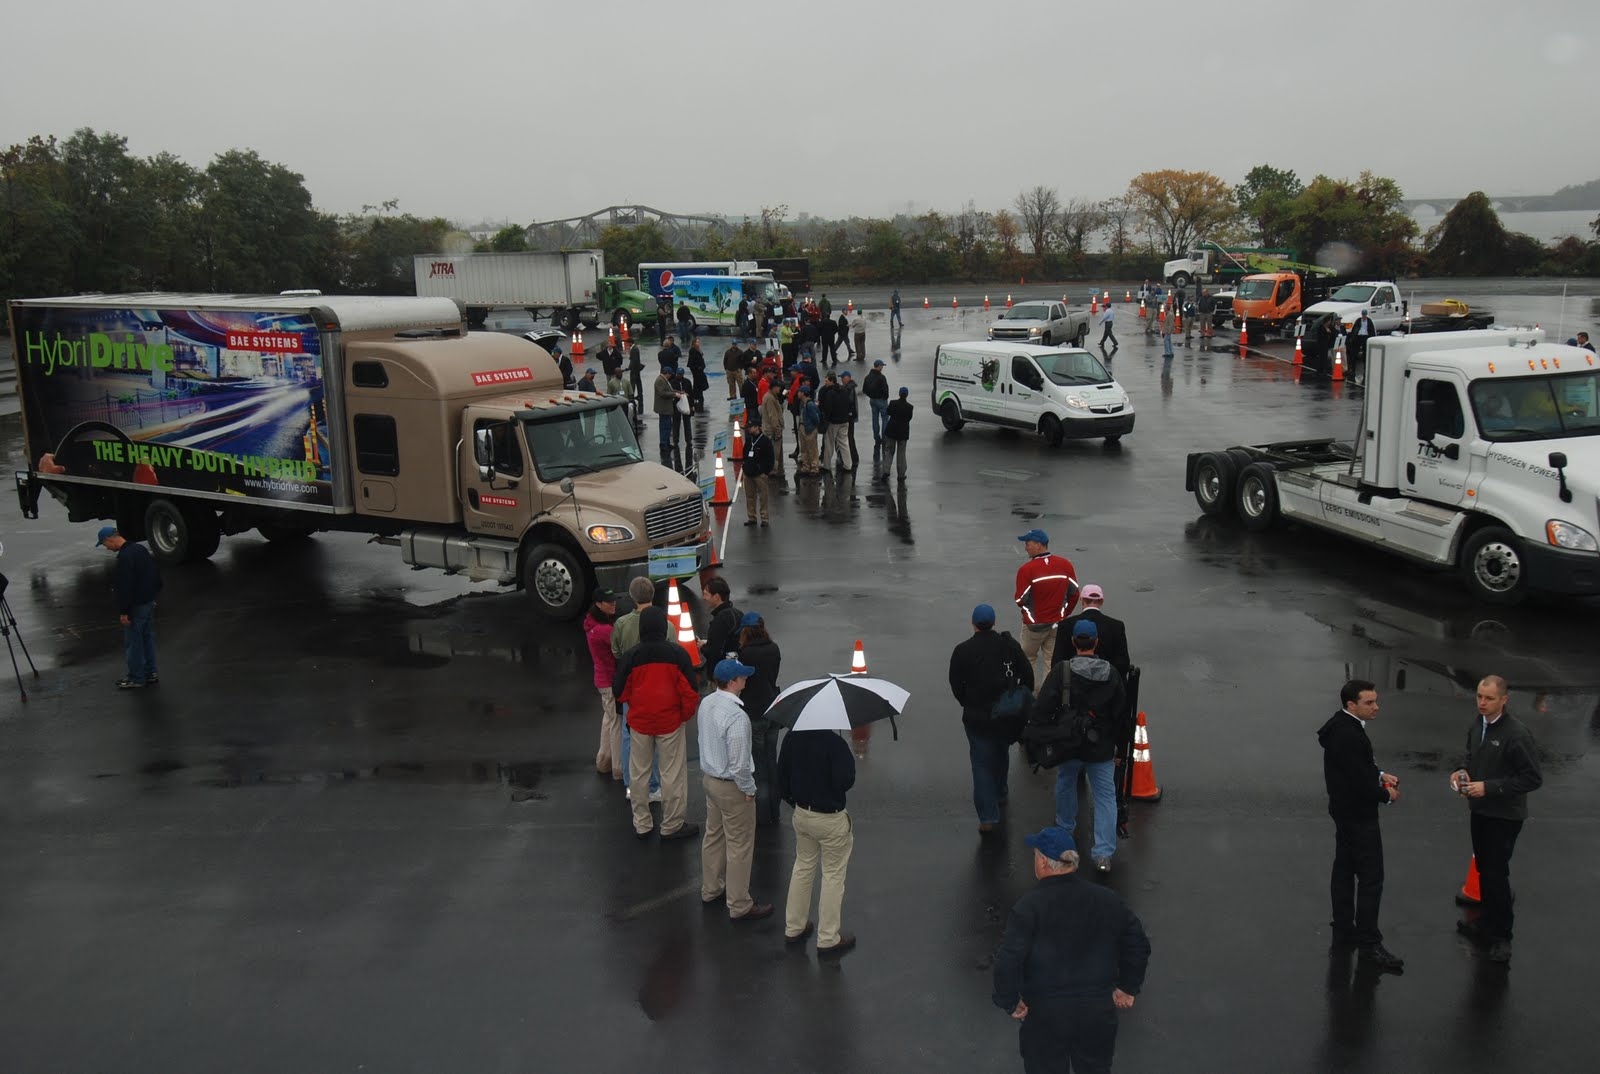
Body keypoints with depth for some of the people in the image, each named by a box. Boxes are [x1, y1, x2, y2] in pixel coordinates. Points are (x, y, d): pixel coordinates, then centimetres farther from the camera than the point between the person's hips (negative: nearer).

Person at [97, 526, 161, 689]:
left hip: (136, 606, -9)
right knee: (147, 638, 17)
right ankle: (150, 673, 25)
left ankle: (136, 678, 10)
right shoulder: (140, 548, 8)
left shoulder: (125, 557, -22)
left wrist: (124, 612, -19)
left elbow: (125, 587, -24)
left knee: (133, 642, 2)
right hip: (149, 601, 9)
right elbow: (155, 572, 16)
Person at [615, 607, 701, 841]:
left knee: (639, 773, 15)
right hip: (670, 722, -2)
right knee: (672, 775, 8)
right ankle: (671, 826, 14)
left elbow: (621, 692, 0)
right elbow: (690, 690, -9)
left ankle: (642, 825, 22)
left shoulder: (630, 656, -8)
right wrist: (686, 714, 7)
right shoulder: (677, 653, -11)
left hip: (639, 723, 2)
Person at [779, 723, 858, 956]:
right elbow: (845, 781, -25)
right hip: (830, 819, -6)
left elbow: (782, 773, 3)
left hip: (801, 813, 6)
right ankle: (828, 939, 16)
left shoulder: (792, 737, -5)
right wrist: (849, 759, -7)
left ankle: (793, 928, 32)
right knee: (833, 875, 8)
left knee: (803, 866, 22)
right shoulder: (834, 742, -26)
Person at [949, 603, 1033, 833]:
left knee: (981, 763, 1)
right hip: (1008, 715, 3)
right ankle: (1000, 795, 46)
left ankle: (988, 818, -5)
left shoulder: (962, 651, -9)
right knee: (1001, 755, 26)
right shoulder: (1009, 644, -4)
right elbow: (1027, 675, 0)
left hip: (977, 717, -3)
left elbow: (956, 685, -3)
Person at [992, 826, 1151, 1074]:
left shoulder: (1029, 906, -18)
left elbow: (1007, 960, -24)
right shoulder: (1108, 900, -4)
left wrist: (1010, 1002, -10)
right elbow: (1138, 944, 4)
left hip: (1045, 1015, -3)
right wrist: (1128, 987, 15)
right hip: (1099, 1011, 4)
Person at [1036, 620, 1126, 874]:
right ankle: (1104, 853, 1)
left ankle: (1065, 826, 47)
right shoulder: (1111, 674, -6)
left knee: (1065, 783, 26)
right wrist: (1117, 743, 13)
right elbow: (1121, 712, 0)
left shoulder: (1061, 672, -16)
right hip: (1101, 747, 1)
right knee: (1105, 796, 7)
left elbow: (1044, 706, -20)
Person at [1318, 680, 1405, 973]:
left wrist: (1379, 775, 4)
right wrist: (1387, 795, -9)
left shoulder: (1342, 726, 5)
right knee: (1371, 878, -3)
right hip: (1358, 815, -10)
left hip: (1346, 811, 10)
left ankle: (1344, 934, 24)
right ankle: (1369, 944, 3)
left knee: (1344, 871, 15)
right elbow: (1359, 781, -26)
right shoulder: (1348, 735, -27)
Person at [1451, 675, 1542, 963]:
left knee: (1496, 874, -1)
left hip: (1505, 815, -7)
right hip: (1480, 809, 7)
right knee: (1484, 870, 18)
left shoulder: (1517, 734, -22)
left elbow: (1533, 778, -20)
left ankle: (1501, 936, 15)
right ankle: (1487, 923, 34)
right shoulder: (1477, 724, 0)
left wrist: (1489, 787, -23)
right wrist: (1462, 771, -3)